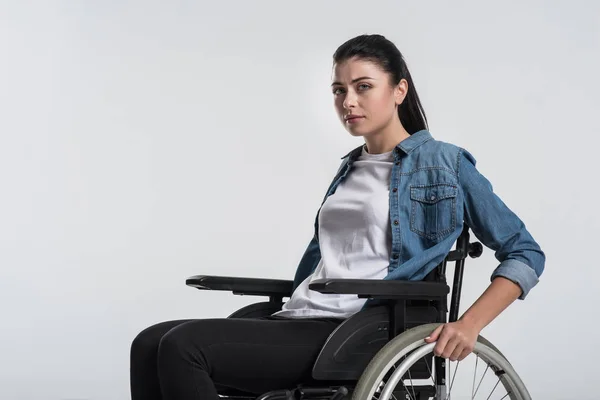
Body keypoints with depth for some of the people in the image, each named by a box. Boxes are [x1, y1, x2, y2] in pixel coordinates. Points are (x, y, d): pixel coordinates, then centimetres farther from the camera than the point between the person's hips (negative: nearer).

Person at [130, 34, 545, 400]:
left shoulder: (444, 164, 1)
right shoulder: (350, 169, 22)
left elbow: (527, 254, 0)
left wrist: (469, 325, -12)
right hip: (300, 321, 7)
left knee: (183, 346, -24)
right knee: (151, 343, -12)